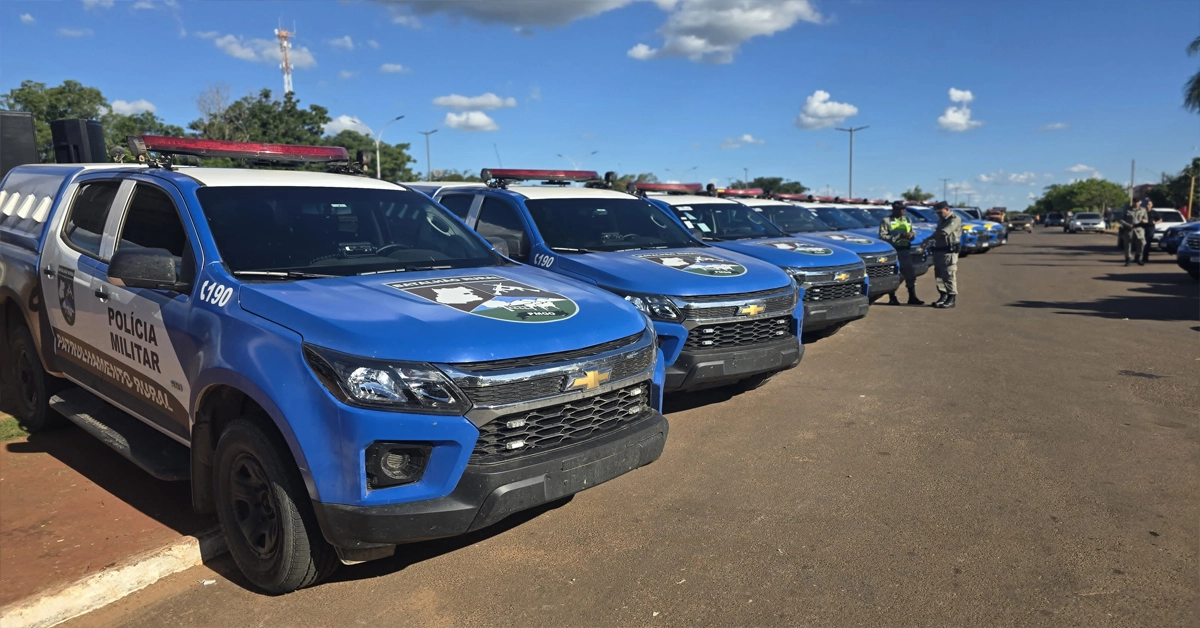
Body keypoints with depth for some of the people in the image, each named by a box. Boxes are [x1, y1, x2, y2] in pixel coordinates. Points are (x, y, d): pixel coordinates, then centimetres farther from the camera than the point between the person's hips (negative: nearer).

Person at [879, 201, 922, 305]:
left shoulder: (907, 220, 17)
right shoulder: (886, 221, -3)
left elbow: (913, 234, 22)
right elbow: (883, 237, -14)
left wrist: (911, 235, -4)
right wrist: (899, 236, -20)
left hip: (906, 251, 6)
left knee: (910, 274, 6)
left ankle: (912, 297, 15)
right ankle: (892, 299, 6)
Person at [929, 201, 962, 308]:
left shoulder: (955, 219, -10)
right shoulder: (941, 221, 19)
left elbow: (943, 233, -21)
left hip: (949, 251, -9)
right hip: (938, 250, 9)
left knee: (949, 275, -8)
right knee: (939, 275, 8)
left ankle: (952, 299, -5)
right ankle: (943, 296, 16)